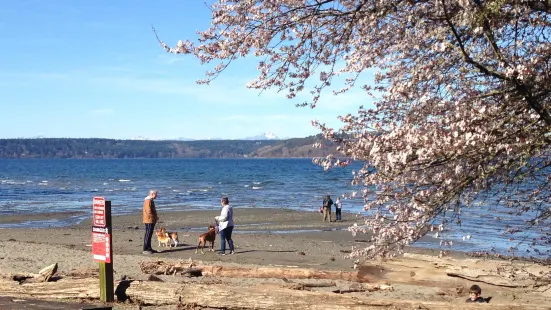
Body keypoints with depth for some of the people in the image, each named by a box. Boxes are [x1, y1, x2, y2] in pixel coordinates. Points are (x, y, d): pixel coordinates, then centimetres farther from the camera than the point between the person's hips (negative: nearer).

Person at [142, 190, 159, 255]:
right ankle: (145, 250, -6)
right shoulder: (148, 201, -16)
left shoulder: (151, 200, 17)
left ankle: (149, 248, 21)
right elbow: (149, 212, -23)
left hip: (151, 221, 10)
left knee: (149, 235, 14)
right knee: (148, 235, -8)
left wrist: (156, 217, 12)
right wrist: (155, 217, -13)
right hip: (149, 220, -10)